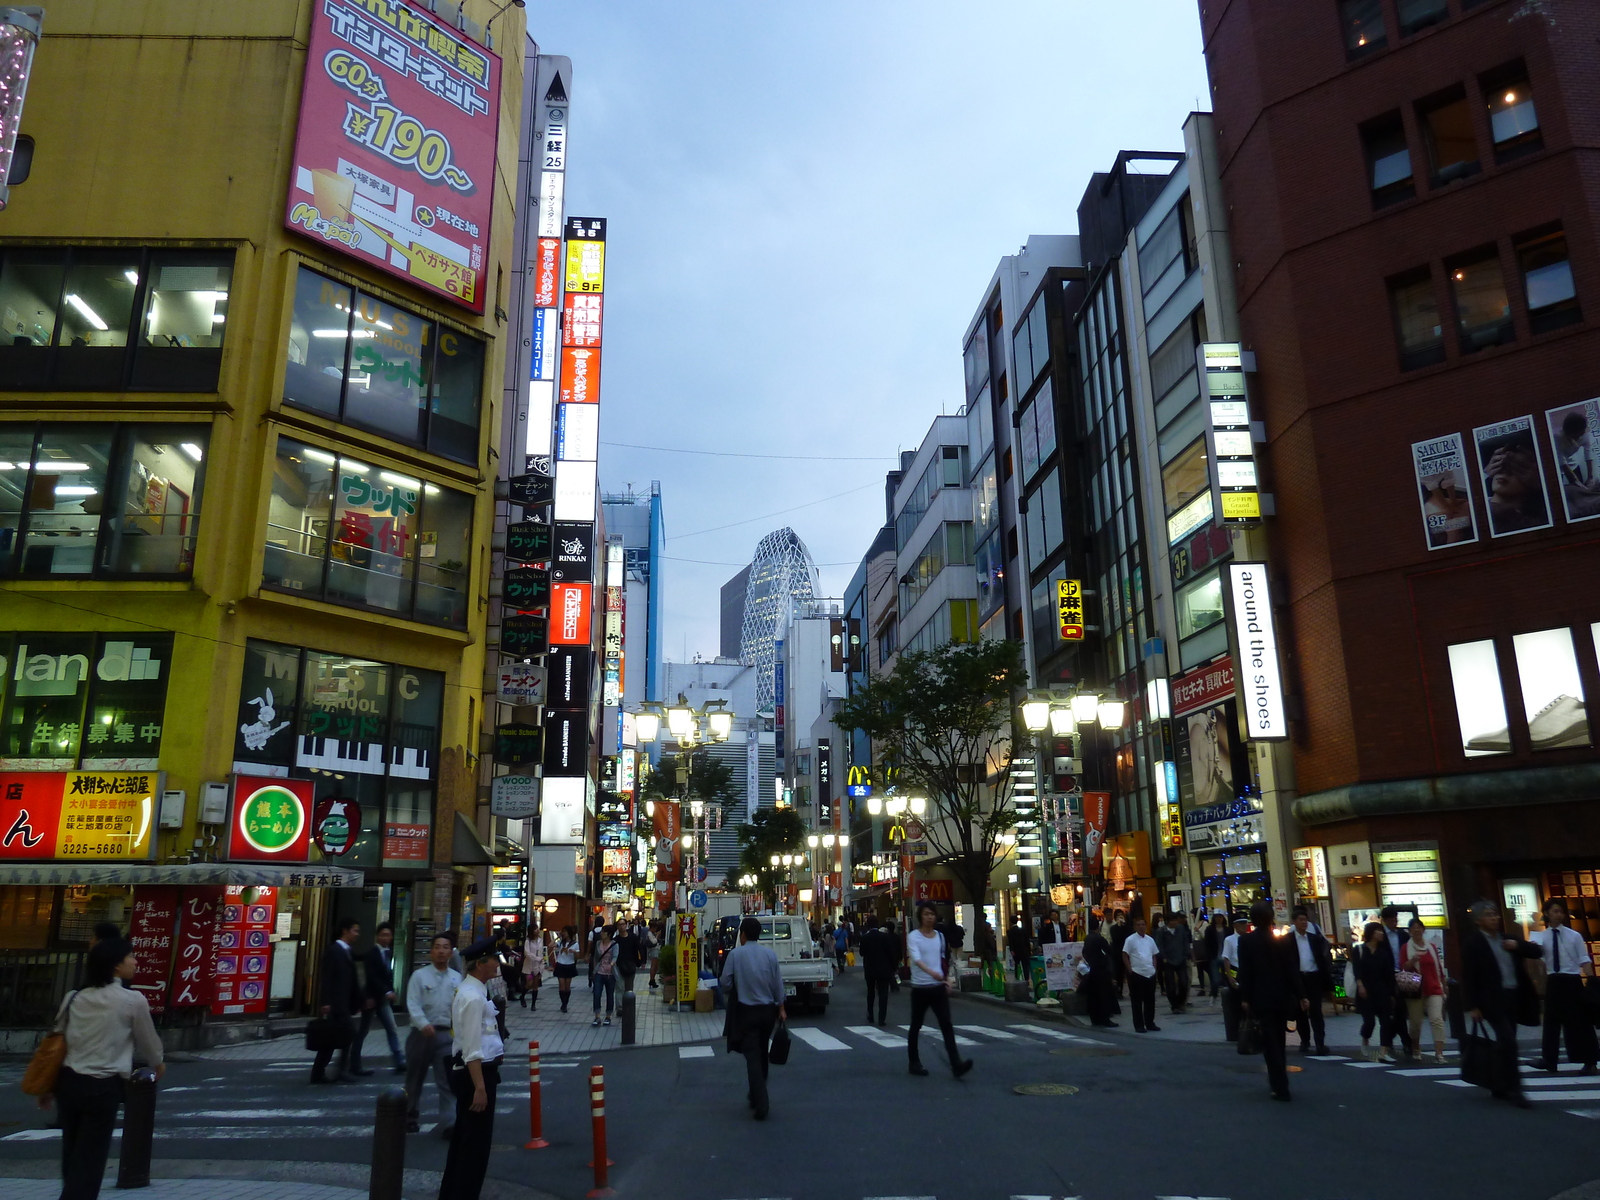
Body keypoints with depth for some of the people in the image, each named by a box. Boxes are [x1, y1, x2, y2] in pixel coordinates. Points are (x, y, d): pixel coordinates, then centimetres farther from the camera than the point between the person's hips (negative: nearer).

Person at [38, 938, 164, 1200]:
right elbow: (147, 1040, 6)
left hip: (69, 1080, 6)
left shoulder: (75, 997, 7)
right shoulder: (133, 999, -7)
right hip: (103, 1087, -6)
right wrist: (158, 1063, 27)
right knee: (88, 1159, 2)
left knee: (72, 1155, 20)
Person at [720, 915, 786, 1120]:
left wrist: (730, 992, 16)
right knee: (762, 1054, 19)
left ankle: (761, 1104, -9)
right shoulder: (770, 953, -1)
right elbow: (778, 983, 1)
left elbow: (726, 983, -6)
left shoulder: (735, 954, -9)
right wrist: (781, 1007, 10)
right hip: (767, 1010, 4)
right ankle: (757, 1095, 34)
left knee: (752, 1056, -2)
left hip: (746, 1011, -4)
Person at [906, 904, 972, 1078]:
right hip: (920, 988, -3)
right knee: (916, 1026, 9)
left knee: (947, 1025, -7)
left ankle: (956, 1065, -14)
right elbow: (916, 958, -25)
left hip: (938, 987, 4)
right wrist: (931, 972, -40)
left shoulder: (940, 936, 8)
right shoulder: (914, 936, -9)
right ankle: (915, 1063, 22)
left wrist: (947, 980, 11)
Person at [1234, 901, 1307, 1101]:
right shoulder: (1283, 940, -1)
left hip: (1261, 998, -3)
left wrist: (1244, 998, -4)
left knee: (1270, 1043, 0)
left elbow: (1245, 971, -9)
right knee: (1278, 1041, 18)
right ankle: (1278, 1081, 27)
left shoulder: (1246, 941, -8)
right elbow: (1292, 970, -3)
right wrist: (1300, 995, 1)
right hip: (1282, 996, 3)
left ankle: (1281, 1087, -6)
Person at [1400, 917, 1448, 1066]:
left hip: (1433, 989, 1)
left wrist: (1444, 987, 14)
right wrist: (1412, 961, -24)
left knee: (1437, 1019, -14)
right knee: (1415, 1022, 4)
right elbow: (1403, 968, -4)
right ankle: (1415, 1050, 25)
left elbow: (1439, 968, 14)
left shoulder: (1432, 947, 10)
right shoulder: (1406, 948, 2)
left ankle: (1439, 1054, -18)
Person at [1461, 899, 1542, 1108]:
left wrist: (1518, 945, -4)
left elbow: (1538, 952, 15)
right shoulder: (1472, 943, -5)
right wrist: (1473, 1006, -14)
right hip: (1492, 999, -6)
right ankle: (1513, 1089, -9)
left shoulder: (1508, 939, 16)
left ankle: (1498, 1087, 22)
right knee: (1508, 1040, -16)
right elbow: (1468, 976, -9)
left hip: (1514, 997, 6)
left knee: (1504, 1043, 10)